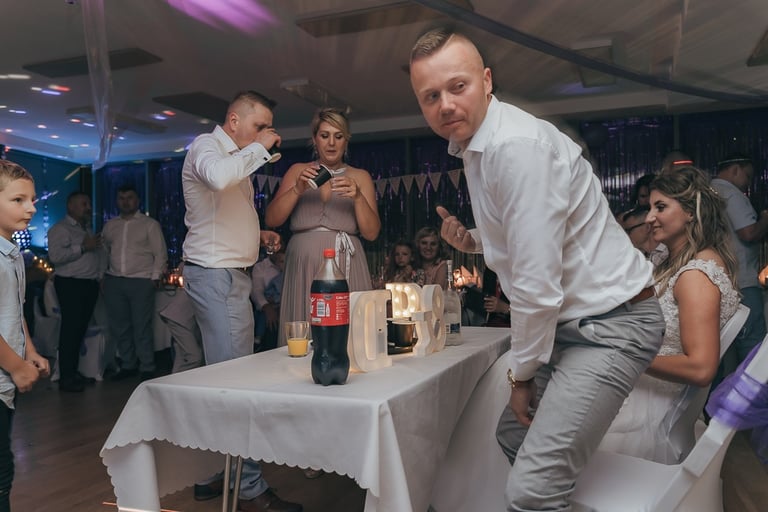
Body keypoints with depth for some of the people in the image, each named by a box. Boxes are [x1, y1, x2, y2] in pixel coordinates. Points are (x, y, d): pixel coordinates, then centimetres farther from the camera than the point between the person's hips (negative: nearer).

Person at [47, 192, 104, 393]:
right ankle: (66, 378, 0)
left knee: (81, 328, 10)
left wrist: (100, 275, 11)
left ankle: (74, 371, 19)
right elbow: (55, 256, -19)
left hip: (90, 284, 7)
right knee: (70, 329, -6)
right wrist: (83, 247, -19)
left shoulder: (88, 229, 20)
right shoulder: (60, 229, -5)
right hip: (71, 284, -7)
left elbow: (98, 253, 23)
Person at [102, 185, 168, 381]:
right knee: (119, 326, 9)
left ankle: (147, 369, 5)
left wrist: (155, 277, -6)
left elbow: (160, 254, 1)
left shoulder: (150, 224, 4)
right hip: (114, 281, 5)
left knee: (142, 327, -5)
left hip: (141, 282, -4)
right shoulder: (110, 225, 16)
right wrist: (102, 277, 8)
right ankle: (128, 365, 22)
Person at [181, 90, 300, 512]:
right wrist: (258, 148, -15)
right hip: (215, 273, -10)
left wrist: (258, 234, 13)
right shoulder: (206, 145, -5)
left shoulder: (237, 157, 23)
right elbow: (219, 177, -30)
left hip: (231, 273, 10)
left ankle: (213, 475, 20)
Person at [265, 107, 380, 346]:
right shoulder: (298, 171, 14)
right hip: (303, 266, 0)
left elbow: (371, 232, 4)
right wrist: (297, 190, -10)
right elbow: (272, 219, 4)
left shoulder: (360, 176, 12)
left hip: (346, 268, 0)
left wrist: (358, 197, -11)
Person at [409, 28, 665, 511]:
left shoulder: (517, 144, -23)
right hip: (569, 320, 10)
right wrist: (473, 240, 4)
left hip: (610, 322, -10)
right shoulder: (474, 143, 8)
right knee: (513, 434, 22)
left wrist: (522, 373, -9)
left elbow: (537, 285, -23)